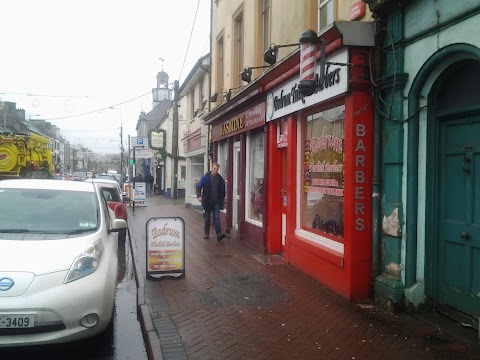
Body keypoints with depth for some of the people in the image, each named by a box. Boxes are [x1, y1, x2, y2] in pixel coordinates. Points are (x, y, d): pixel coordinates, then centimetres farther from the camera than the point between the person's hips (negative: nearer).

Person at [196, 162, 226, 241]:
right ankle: (206, 233, 21)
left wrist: (222, 200, 9)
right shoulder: (205, 177, -2)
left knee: (216, 217, -9)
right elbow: (198, 187, -1)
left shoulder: (220, 179, 3)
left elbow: (223, 190, 11)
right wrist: (199, 196, -17)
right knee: (207, 218, 10)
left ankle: (219, 234, -16)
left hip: (216, 202, 0)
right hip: (207, 202, 0)